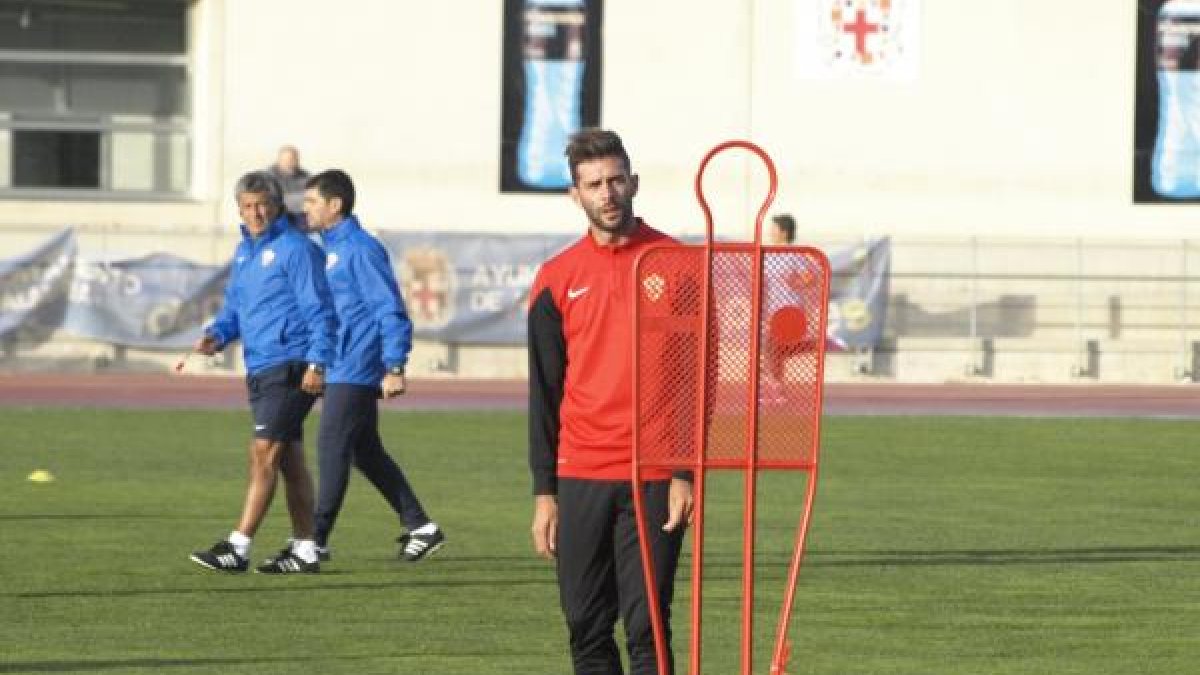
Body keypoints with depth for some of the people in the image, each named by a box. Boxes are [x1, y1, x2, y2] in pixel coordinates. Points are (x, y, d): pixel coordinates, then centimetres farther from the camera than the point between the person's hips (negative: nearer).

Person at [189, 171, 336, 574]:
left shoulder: (296, 248, -10)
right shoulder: (244, 252, 15)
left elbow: (319, 310, -13)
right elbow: (234, 307, 22)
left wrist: (316, 363, -20)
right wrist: (216, 335, 2)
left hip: (290, 368, -9)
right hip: (260, 370, 9)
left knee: (264, 453, -12)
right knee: (290, 460, 11)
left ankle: (238, 548, -15)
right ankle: (304, 550, 16)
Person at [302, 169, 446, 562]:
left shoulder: (361, 250, -14)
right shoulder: (329, 249, 14)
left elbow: (390, 309, -17)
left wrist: (395, 367, -21)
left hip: (354, 371, -10)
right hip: (340, 370, 10)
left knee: (332, 449, -8)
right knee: (366, 453, 13)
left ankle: (316, 539, -5)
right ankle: (420, 528, 20)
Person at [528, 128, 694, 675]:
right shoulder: (557, 279, 8)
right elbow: (544, 392, 10)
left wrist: (686, 471, -7)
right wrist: (544, 491, 5)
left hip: (654, 480, -3)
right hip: (580, 479, 3)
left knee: (646, 627, -7)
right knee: (587, 629, 4)